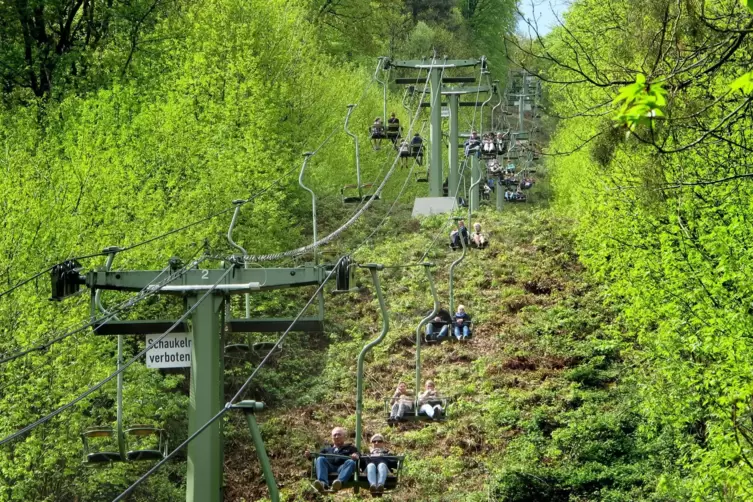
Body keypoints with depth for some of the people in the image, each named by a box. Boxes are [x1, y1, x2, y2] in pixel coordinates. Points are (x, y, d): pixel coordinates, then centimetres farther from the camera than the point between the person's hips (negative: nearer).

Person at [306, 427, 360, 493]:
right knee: (320, 459, -28)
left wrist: (356, 456, -11)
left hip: (342, 468, -1)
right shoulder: (326, 449, 38)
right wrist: (310, 455, 2)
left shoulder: (350, 448, 32)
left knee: (351, 462, -33)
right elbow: (316, 456, 25)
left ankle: (339, 482, -62)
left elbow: (358, 455, 14)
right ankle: (323, 484, -54)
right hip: (329, 467, 2)